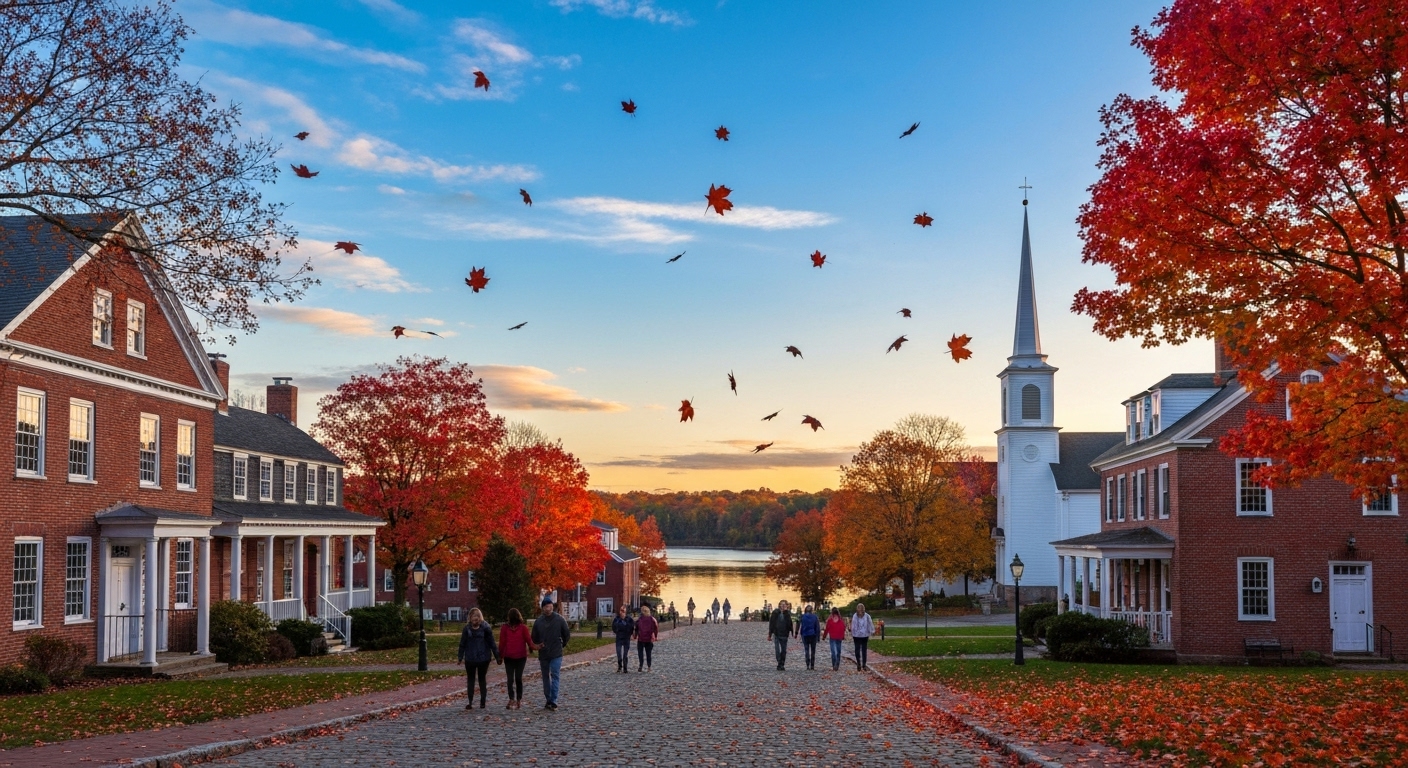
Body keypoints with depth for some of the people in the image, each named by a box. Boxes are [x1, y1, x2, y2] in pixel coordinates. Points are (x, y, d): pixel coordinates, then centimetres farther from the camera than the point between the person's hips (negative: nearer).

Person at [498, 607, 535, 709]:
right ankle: (519, 700, 7)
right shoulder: (523, 628, -5)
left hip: (508, 656, -1)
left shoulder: (504, 628, -4)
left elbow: (502, 642, 0)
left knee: (510, 679, 3)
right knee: (519, 678, 8)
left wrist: (500, 655, 7)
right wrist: (533, 647, 6)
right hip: (521, 656, 1)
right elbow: (528, 640, -6)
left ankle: (512, 700, -6)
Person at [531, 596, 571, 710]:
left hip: (556, 654, -3)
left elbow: (567, 634, 3)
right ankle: (549, 700, 20)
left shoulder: (560, 619, -7)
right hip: (543, 654, 3)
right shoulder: (538, 621, 0)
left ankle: (553, 701, -14)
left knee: (555, 676, -11)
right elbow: (534, 638, 11)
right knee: (546, 678, 10)